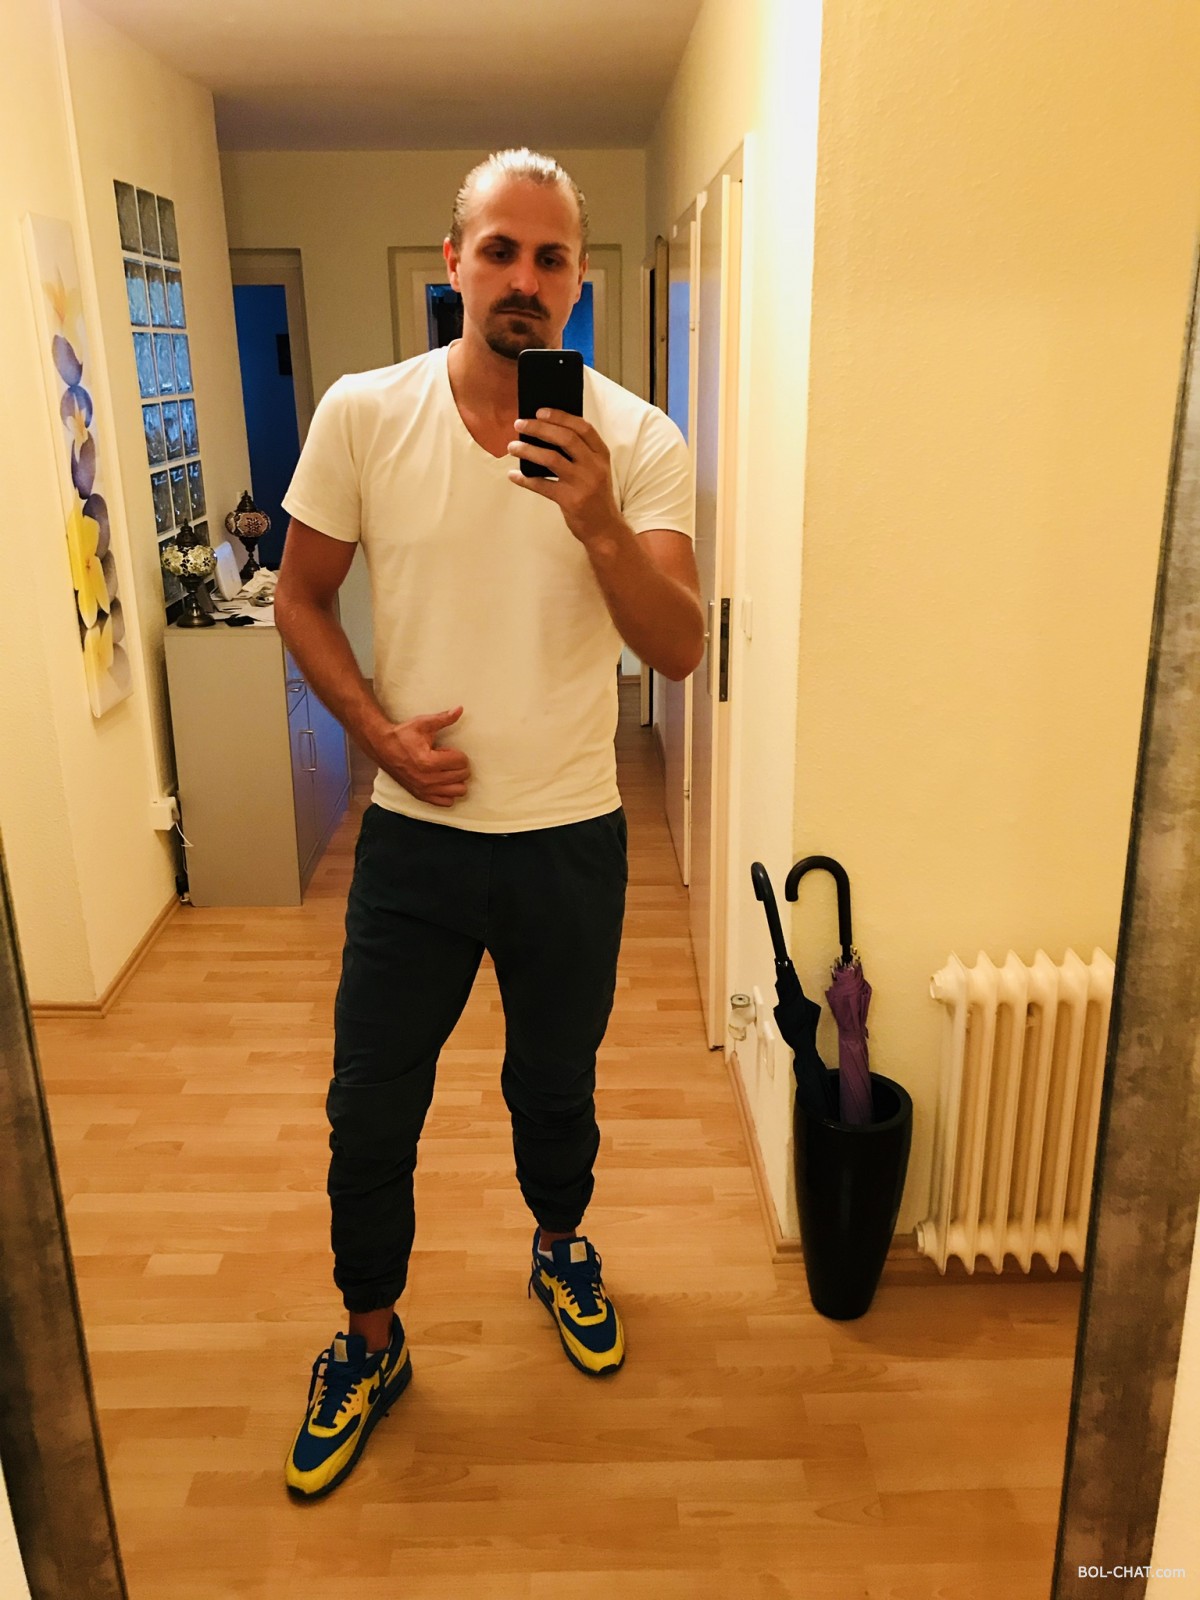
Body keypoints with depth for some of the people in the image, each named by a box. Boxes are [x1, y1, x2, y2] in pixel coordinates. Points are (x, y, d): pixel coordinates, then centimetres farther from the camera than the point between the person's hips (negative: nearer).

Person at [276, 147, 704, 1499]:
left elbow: (680, 650, -15)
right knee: (370, 1107, 11)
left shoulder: (637, 441, -7)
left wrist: (599, 527, -32)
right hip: (414, 831, 1)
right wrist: (381, 729, -10)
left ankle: (561, 1247, 51)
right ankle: (369, 1340, 37)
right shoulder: (363, 414, -5)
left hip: (570, 838, 0)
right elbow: (299, 596, 4)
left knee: (555, 1085, 19)